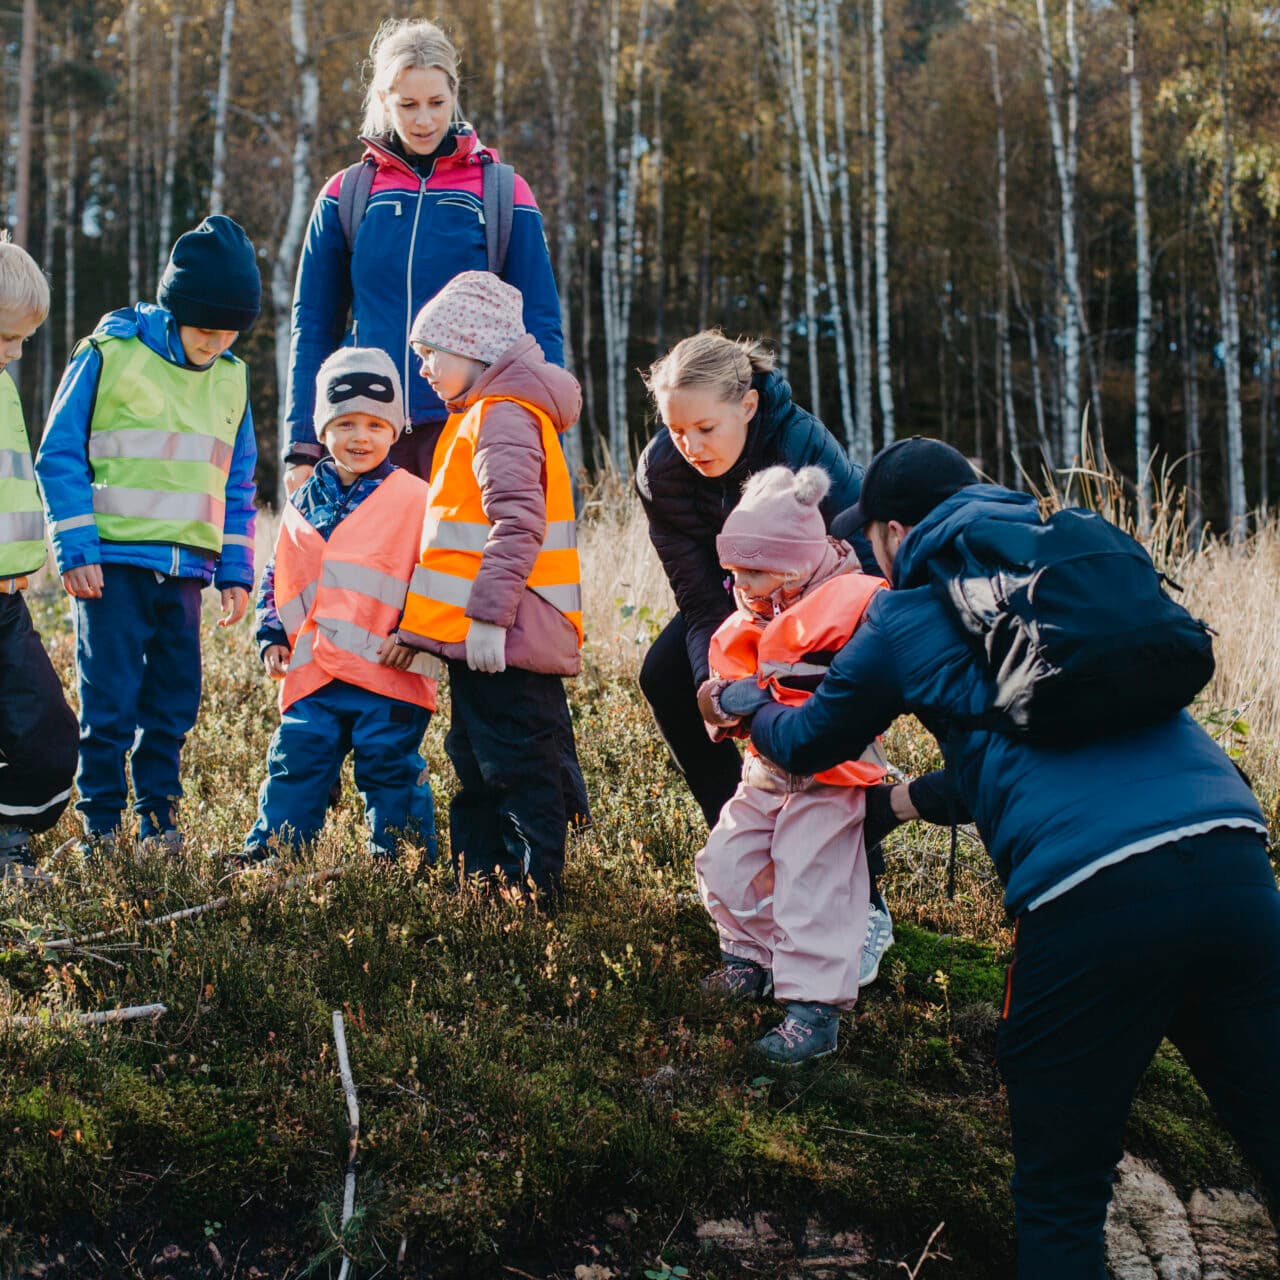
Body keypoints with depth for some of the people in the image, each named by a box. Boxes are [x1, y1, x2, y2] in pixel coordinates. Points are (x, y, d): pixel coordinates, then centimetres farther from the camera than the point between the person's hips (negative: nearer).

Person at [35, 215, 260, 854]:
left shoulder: (230, 378, 12)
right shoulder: (109, 353, -4)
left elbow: (236, 483, 18)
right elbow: (60, 454, -4)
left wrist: (235, 572, 12)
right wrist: (75, 549, -10)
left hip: (185, 570, 5)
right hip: (114, 562, -5)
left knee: (175, 701, 8)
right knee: (109, 702, -4)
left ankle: (159, 814, 21)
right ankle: (101, 823, 8)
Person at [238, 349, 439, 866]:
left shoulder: (413, 499, -2)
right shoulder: (304, 503, 14)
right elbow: (277, 577, 23)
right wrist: (272, 637, 12)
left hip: (388, 673, -4)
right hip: (314, 674, 5)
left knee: (390, 768, 2)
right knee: (295, 761, 6)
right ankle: (271, 851, 16)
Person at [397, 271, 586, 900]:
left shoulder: (504, 416, -14)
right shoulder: (482, 413, 19)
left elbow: (517, 525, -24)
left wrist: (487, 614, -26)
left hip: (502, 640, -11)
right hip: (478, 638, 11)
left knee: (519, 766, -4)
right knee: (477, 761, 17)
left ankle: (532, 888, 1)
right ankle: (478, 877, 26)